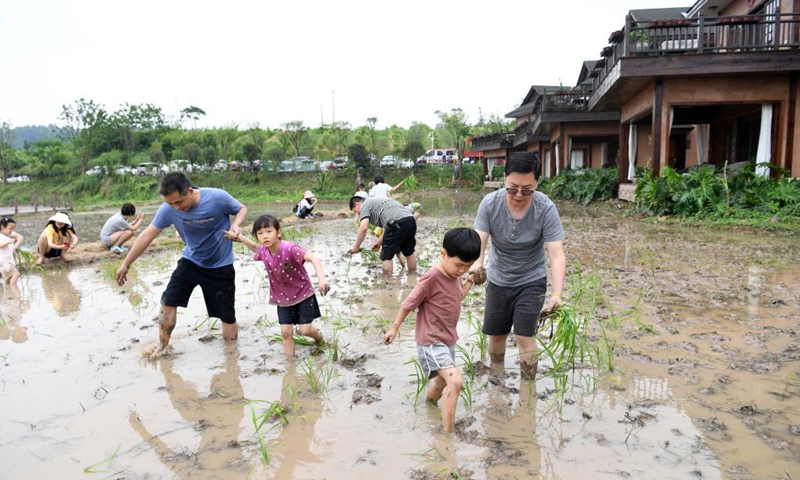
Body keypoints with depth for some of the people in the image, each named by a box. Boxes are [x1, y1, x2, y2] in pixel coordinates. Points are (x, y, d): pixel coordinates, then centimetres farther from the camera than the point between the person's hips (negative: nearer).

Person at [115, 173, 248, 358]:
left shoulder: (217, 198, -27)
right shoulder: (168, 209, -19)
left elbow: (241, 209, -8)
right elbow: (147, 235, -8)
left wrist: (235, 226, -30)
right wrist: (126, 264, -2)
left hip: (220, 266, -3)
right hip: (190, 261, 3)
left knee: (228, 317, 1)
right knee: (168, 302, -4)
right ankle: (162, 347, 18)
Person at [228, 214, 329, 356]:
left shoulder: (289, 249, -31)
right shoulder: (263, 252, -11)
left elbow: (313, 258, -42)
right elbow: (256, 247, 16)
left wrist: (321, 278, -58)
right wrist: (240, 237, 1)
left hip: (303, 293, -5)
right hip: (283, 298, 5)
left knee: (305, 330, -2)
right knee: (286, 332, 2)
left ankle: (318, 336, 33)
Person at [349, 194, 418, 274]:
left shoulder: (365, 205, 8)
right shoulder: (377, 202, 34)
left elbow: (363, 228, -6)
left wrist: (356, 247, 3)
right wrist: (380, 242, 37)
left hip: (398, 223, -9)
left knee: (387, 256, 6)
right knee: (409, 251, 28)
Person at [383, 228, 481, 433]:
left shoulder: (455, 274, 0)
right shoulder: (432, 277, -24)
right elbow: (408, 304, -14)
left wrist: (470, 281, 7)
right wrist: (394, 328, -4)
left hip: (448, 340, 9)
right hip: (431, 342, -9)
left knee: (441, 382, 26)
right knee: (455, 381, -24)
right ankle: (448, 432, -15)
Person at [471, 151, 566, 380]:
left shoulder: (546, 209, -25)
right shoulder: (490, 203, -21)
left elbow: (557, 255, -28)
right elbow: (479, 240, -27)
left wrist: (557, 294, -42)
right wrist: (476, 263, -50)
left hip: (531, 281, -2)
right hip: (498, 280, 3)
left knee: (524, 336, -8)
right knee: (496, 334, 16)